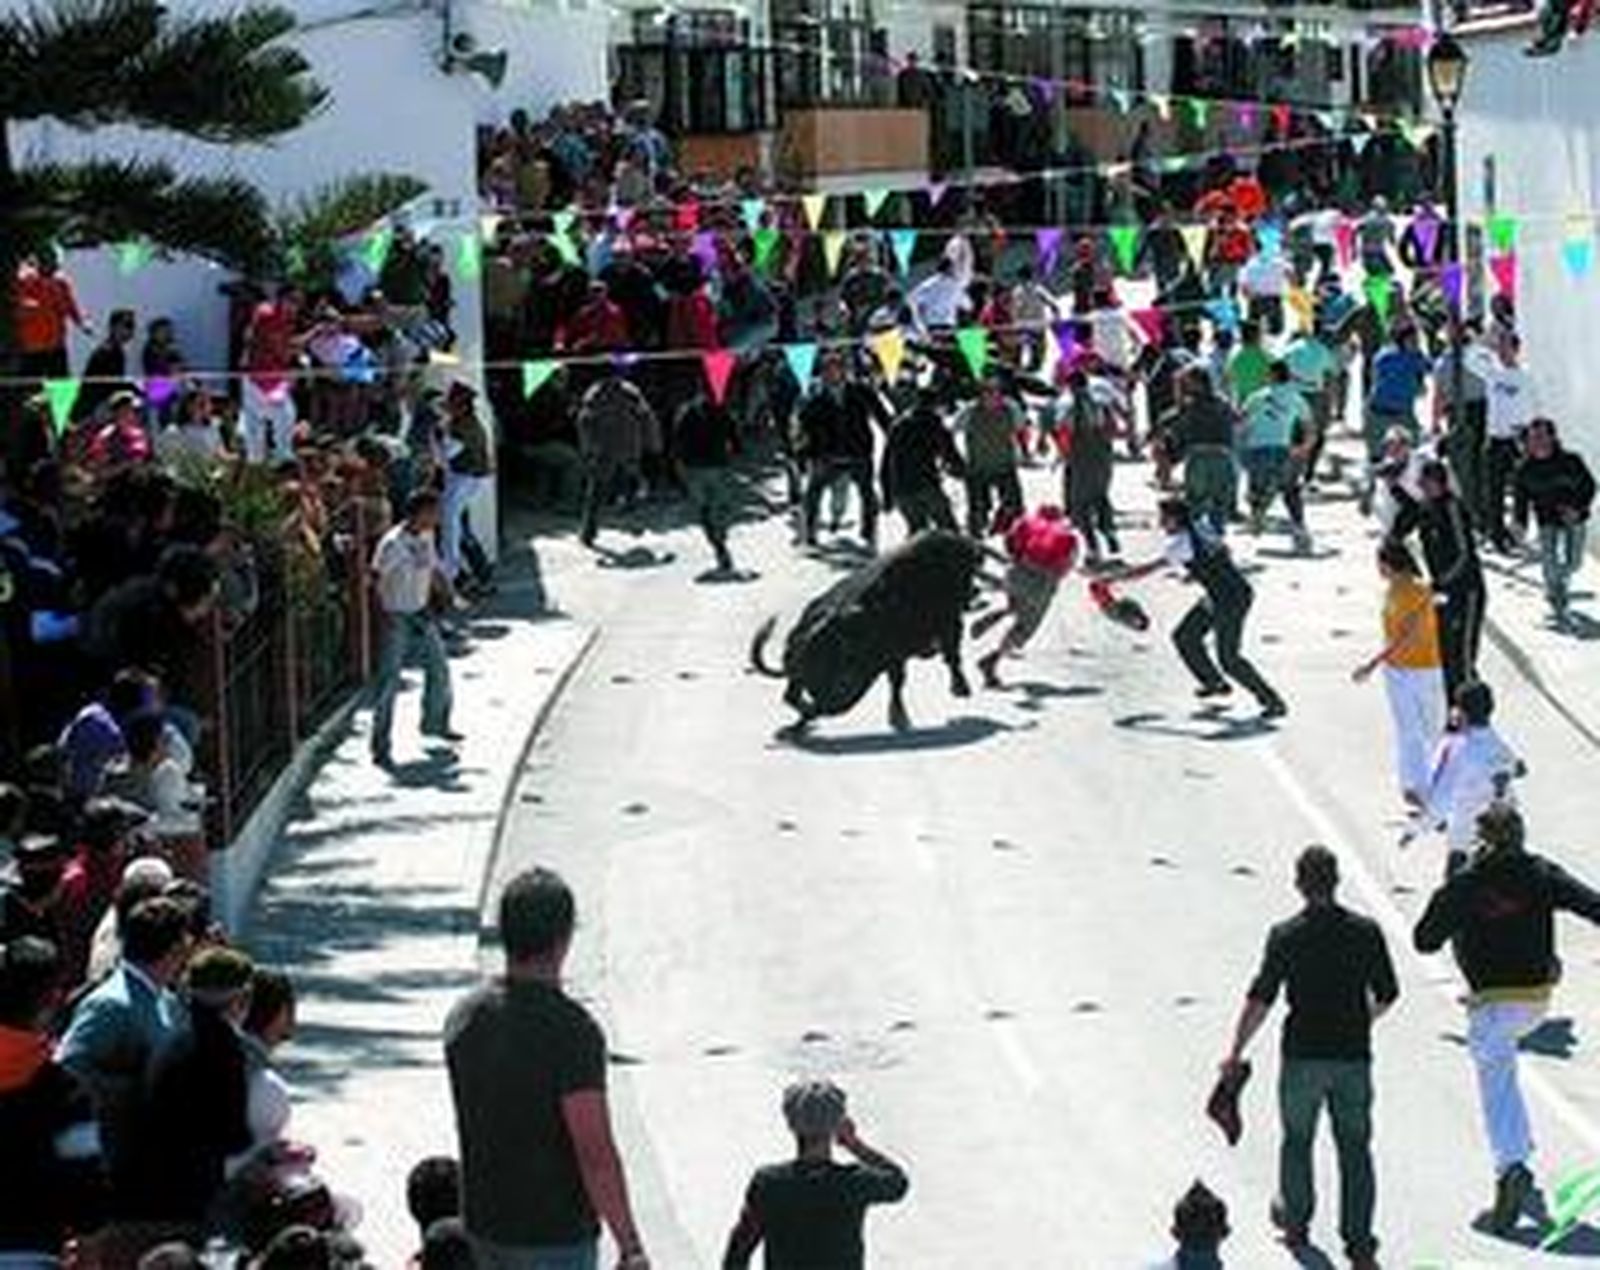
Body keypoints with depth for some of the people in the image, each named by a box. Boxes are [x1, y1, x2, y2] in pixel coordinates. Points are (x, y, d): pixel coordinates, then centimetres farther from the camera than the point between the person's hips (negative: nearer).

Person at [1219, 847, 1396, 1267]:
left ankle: (1295, 1221, 35)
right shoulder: (1366, 932, -5)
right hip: (1353, 1056, 1)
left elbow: (1260, 1000, -11)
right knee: (1355, 1149, 7)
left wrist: (1236, 1053, -3)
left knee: (1297, 1141, 20)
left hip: (1303, 1056, -1)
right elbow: (1387, 995, 3)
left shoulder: (1286, 936, -10)